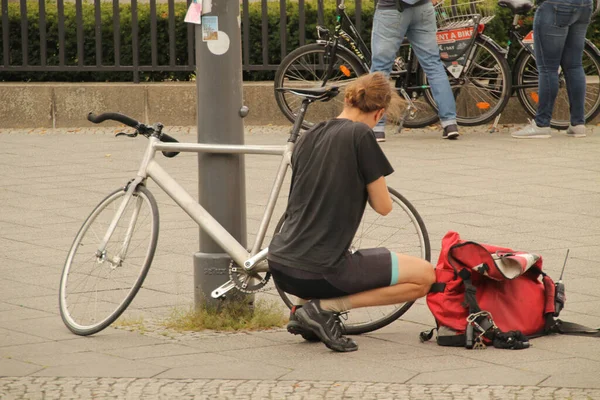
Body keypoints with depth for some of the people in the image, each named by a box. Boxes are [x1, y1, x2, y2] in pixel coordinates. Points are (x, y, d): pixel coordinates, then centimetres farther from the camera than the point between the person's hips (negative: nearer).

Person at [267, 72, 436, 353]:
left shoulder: (306, 138, 13)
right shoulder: (360, 135, -8)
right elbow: (383, 206, -3)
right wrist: (369, 182, 17)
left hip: (282, 270, 8)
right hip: (319, 272, -8)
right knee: (425, 276, 4)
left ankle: (306, 308, 11)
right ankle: (325, 308, -6)